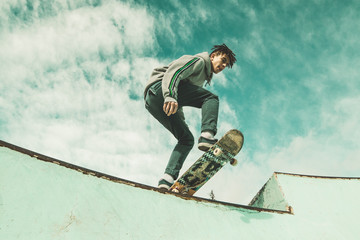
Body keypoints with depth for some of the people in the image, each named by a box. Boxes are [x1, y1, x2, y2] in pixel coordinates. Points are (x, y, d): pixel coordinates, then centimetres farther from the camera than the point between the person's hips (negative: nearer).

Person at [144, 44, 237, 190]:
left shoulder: (203, 77, 33)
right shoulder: (199, 60, 6)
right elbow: (172, 72, -13)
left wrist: (181, 121, 21)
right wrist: (170, 95, -30)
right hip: (158, 88, -9)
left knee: (187, 139, 3)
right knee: (211, 98, -16)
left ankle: (167, 179, -11)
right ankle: (207, 137, -36)